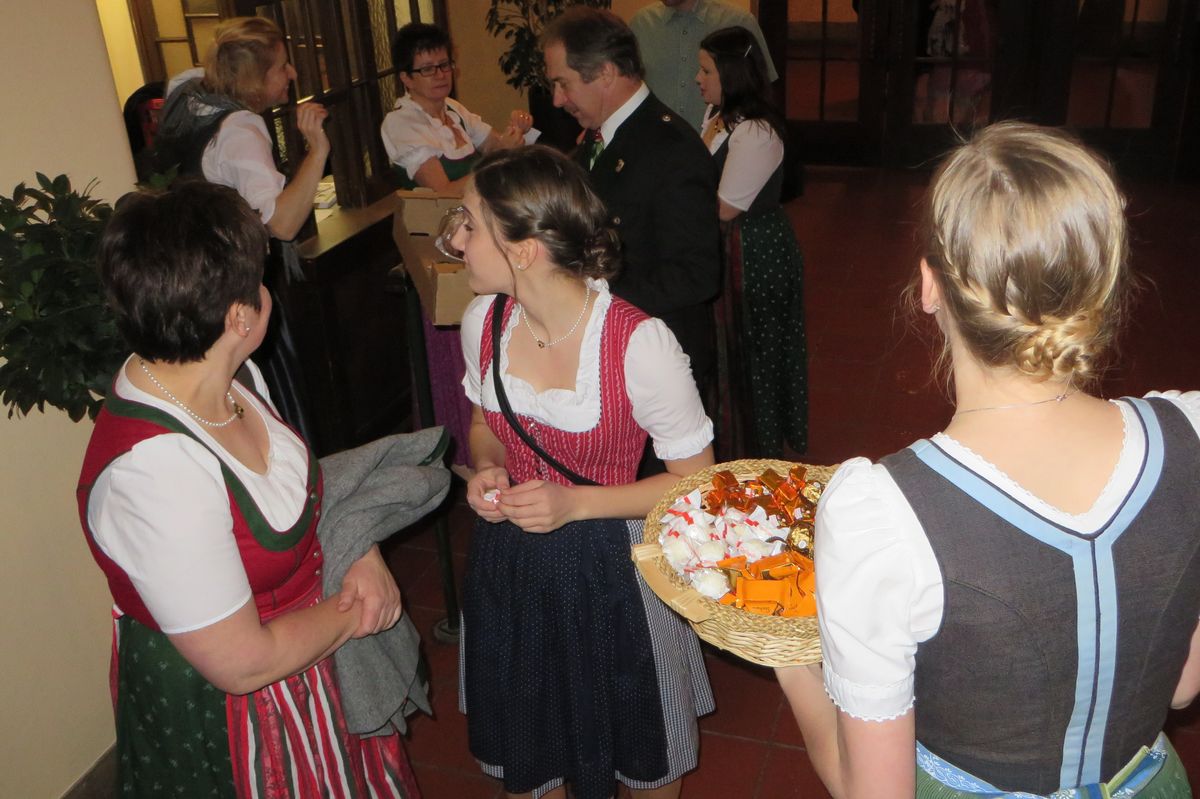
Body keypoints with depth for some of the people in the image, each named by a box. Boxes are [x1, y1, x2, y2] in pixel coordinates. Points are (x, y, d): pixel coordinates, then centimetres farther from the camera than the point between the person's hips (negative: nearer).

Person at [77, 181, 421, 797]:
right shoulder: (152, 471, -36)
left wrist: (364, 555, -10)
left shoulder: (233, 379, -9)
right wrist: (352, 614, -13)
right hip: (220, 711, -8)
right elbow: (245, 662, -29)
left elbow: (298, 482, 9)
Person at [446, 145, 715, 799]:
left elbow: (696, 478, -15)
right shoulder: (483, 322, -8)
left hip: (609, 566, -4)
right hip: (508, 561, 5)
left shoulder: (640, 343, -25)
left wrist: (576, 504, -24)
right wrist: (486, 469, -11)